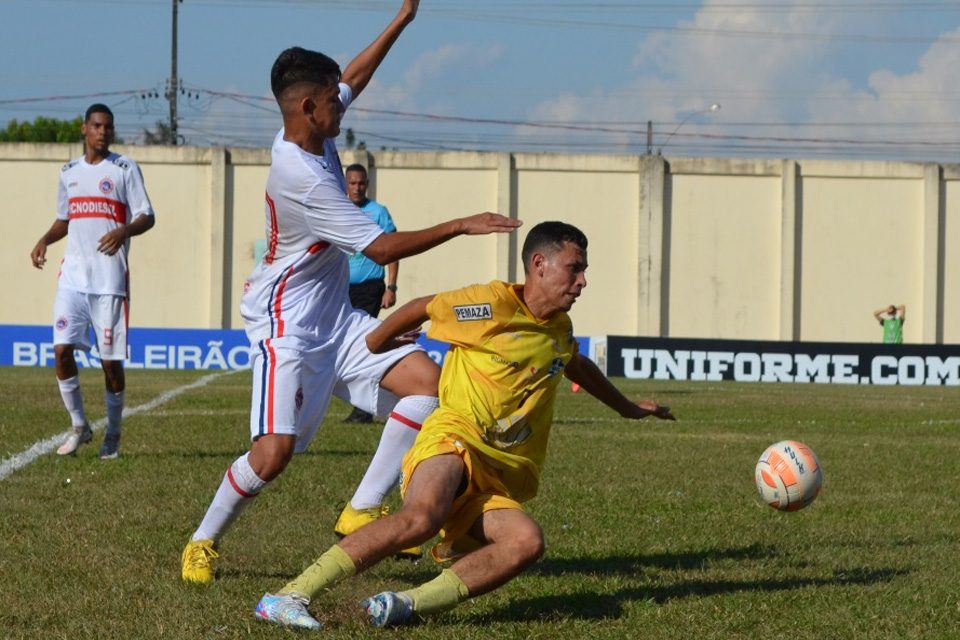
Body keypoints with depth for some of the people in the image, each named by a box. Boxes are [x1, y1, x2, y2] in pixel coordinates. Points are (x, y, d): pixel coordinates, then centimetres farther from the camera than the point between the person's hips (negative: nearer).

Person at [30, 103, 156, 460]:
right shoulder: (69, 172, 14)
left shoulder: (124, 169, 0)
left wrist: (123, 231, -23)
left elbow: (147, 217, -3)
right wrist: (45, 240, 4)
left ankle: (113, 435, 14)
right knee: (62, 350, -8)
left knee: (111, 361, -1)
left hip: (110, 280, -4)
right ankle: (78, 426, 8)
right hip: (73, 278, 4)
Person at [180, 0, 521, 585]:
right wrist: (461, 226, -17)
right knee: (275, 451, -18)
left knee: (426, 379, -4)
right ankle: (204, 542, 8)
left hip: (335, 316, 10)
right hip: (287, 324, -10)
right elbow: (383, 248, -22)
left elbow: (354, 77, 23)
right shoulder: (302, 178, -27)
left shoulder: (312, 134, 0)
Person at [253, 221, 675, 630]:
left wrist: (626, 407, 56)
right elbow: (422, 308, 9)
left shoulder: (560, 330, 20)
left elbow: (579, 367, 43)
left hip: (498, 481, 7)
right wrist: (375, 342, 24)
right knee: (422, 517, -39)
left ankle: (404, 605, -34)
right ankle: (289, 596, -37)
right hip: (455, 439, -7)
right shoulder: (495, 304, -4)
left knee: (526, 541, -28)